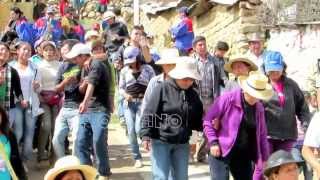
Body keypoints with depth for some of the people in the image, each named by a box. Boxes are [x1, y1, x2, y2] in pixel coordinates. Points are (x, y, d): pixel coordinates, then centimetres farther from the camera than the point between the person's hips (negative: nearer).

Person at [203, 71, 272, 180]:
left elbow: (262, 135, 16)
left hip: (244, 156, 6)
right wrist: (213, 142, -16)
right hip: (221, 152, -6)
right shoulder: (228, 99, -10)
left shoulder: (259, 108, 7)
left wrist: (265, 158, 15)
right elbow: (208, 120, -8)